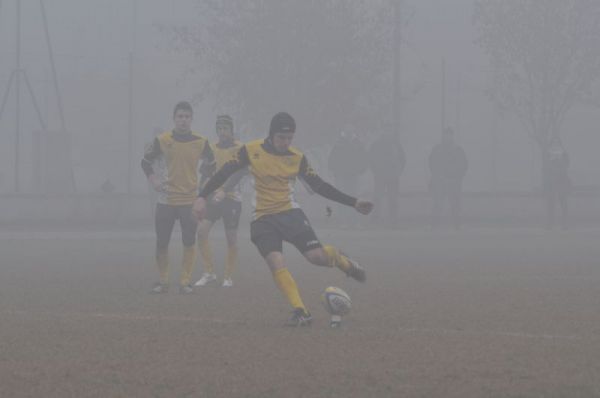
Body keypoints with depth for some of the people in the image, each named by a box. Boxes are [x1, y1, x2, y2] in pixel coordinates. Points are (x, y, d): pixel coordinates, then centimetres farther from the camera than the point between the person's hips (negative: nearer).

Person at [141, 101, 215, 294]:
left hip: (190, 199, 0)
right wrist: (153, 178, -3)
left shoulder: (200, 142, 0)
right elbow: (146, 161, 11)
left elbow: (210, 164, 17)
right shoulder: (162, 140, -2)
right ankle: (162, 281, 14)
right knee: (161, 243, 1)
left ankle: (185, 281, 4)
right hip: (166, 200, 0)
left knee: (189, 242, -5)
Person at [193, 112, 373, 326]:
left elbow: (319, 185, 6)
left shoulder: (297, 158, -1)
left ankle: (343, 261, 19)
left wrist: (353, 203, 4)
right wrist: (202, 197, -14)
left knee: (316, 256, -15)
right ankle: (300, 311, -17)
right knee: (276, 262, -21)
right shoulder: (251, 151, -6)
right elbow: (224, 173, -4)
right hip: (262, 219, -1)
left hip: (290, 212, 1)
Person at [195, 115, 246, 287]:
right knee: (201, 229, -13)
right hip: (214, 196, 4)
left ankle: (228, 277, 14)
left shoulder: (239, 148, -5)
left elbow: (239, 172, -16)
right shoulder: (212, 148, 11)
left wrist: (224, 191, -27)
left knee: (231, 238, 1)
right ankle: (209, 273, -5)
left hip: (232, 197, -4)